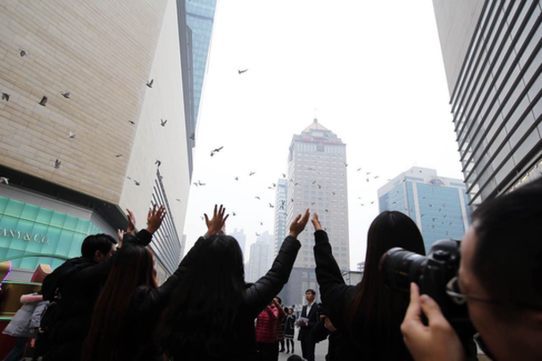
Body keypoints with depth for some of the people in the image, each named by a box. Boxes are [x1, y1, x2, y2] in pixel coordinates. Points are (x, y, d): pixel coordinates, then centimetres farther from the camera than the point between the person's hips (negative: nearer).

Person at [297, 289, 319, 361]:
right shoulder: (304, 307, 16)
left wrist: (307, 324, -23)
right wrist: (300, 322, -4)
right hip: (303, 334, 7)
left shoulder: (318, 307, -8)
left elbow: (318, 322, -14)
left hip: (311, 335, -7)